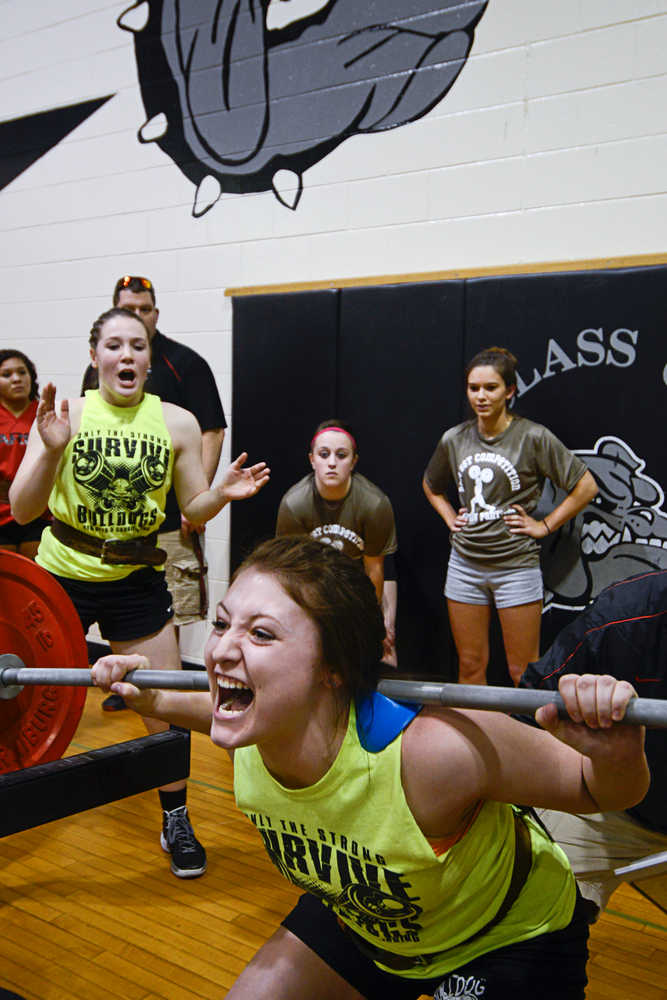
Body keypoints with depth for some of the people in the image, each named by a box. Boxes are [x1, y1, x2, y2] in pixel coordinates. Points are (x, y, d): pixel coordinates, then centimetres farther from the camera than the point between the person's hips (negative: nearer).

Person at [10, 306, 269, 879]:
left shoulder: (176, 422, -4)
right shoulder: (65, 414, -9)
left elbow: (194, 511, 3)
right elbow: (22, 511, -14)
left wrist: (224, 492, -19)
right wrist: (51, 452, -30)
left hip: (137, 580, 1)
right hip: (62, 575, -1)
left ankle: (176, 823, 23)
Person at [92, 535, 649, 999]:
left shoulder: (431, 751, -42)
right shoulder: (251, 735, -24)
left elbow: (600, 791, -28)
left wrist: (617, 755, -48)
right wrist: (153, 701, -4)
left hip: (508, 944, -4)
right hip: (361, 918, 5)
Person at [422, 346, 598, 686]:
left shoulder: (533, 437, -8)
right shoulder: (453, 439, 4)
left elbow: (586, 486, -4)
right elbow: (431, 486, 25)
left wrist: (545, 525, -6)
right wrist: (450, 518, 10)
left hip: (516, 565, -4)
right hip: (464, 564, 4)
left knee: (523, 674, 2)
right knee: (470, 666, 12)